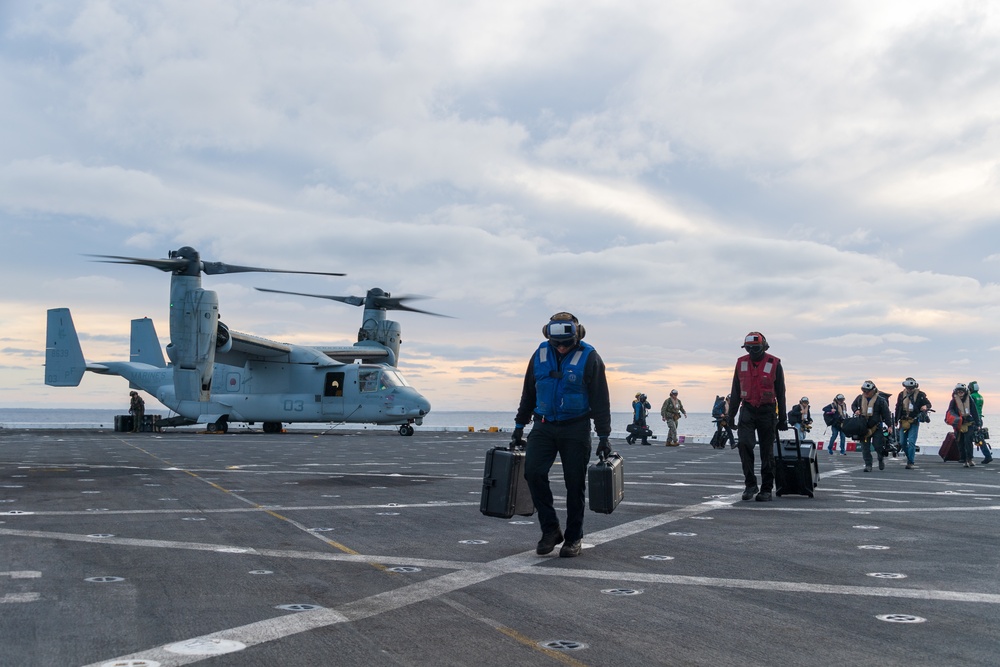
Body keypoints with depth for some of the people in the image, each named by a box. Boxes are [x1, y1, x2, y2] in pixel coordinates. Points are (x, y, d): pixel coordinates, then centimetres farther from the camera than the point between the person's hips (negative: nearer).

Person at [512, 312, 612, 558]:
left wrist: (603, 438, -6)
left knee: (574, 483, 0)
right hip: (544, 426, 3)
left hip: (576, 429, -3)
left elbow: (601, 401, -4)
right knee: (533, 471, -13)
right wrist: (519, 426, 15)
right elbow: (528, 393, 14)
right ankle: (550, 529, 0)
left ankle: (573, 538, 14)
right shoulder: (540, 355, 4)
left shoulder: (589, 358, -7)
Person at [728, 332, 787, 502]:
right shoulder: (741, 363, 6)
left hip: (767, 411, -2)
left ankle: (766, 489, 12)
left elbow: (780, 393, 2)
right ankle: (750, 484, -6)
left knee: (767, 451, 3)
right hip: (747, 410, 2)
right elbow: (736, 391, 14)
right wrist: (731, 414, 11)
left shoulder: (774, 364, -3)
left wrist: (782, 418, 2)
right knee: (744, 443, -16)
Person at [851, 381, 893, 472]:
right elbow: (853, 405, 21)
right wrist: (856, 410, -1)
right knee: (865, 447, 0)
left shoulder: (880, 400, -9)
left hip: (876, 426, -3)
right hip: (863, 426, 3)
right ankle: (868, 465, 7)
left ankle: (881, 458, 29)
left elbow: (886, 413, -6)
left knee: (877, 445, -2)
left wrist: (889, 425, -9)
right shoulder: (860, 398, 3)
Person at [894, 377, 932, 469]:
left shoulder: (920, 395, -1)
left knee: (911, 442, -11)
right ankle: (909, 457, 26)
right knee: (902, 442, 4)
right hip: (903, 421, 4)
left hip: (914, 421, -4)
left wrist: (925, 407, -22)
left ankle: (910, 462, -8)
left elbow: (928, 404, 3)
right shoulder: (901, 395, 10)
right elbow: (898, 408, 16)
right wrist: (896, 421, 16)